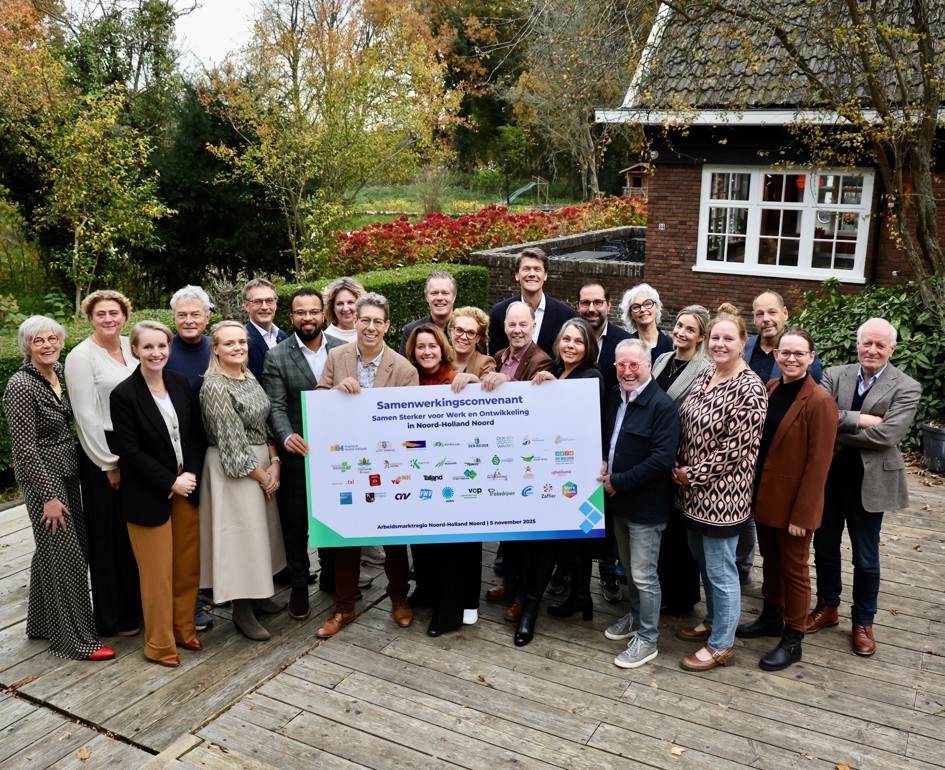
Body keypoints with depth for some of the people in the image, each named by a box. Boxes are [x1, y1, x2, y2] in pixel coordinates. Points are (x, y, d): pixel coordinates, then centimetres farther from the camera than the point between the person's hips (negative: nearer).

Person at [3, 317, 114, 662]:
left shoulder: (59, 372, 5)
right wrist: (49, 496, -18)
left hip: (67, 471, 8)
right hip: (43, 477, -8)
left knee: (51, 549, 17)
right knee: (65, 555, -3)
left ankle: (42, 622, 32)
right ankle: (75, 639, 7)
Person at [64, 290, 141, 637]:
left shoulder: (131, 346, 6)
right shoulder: (81, 356, -10)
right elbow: (87, 416, -12)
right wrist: (110, 464, -12)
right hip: (102, 453, -5)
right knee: (110, 535, 5)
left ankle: (138, 602, 30)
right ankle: (113, 617, 20)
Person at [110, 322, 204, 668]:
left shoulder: (180, 383, 2)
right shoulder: (124, 394, -13)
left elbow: (195, 433, 6)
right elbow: (129, 451, -14)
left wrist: (191, 474, -7)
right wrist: (170, 483, -14)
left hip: (186, 486, 5)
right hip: (148, 494, -5)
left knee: (188, 564, 13)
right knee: (158, 571, 5)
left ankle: (184, 629, 31)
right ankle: (159, 644, 21)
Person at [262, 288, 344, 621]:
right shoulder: (277, 357, -5)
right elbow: (276, 407, -11)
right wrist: (287, 436, -29)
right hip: (297, 453, -2)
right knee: (295, 523, 9)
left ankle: (334, 575, 36)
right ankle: (298, 586, 26)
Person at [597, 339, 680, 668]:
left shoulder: (662, 406, -20)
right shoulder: (614, 396, 5)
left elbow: (662, 459, -25)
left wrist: (618, 482, -20)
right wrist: (602, 463, 0)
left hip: (645, 505, -8)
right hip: (618, 500, 8)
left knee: (644, 575, 3)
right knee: (630, 567, 23)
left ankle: (647, 639, 18)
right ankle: (635, 616, 43)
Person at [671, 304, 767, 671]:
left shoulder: (749, 389, -19)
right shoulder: (705, 374, 6)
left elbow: (737, 448, -21)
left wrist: (693, 474, -14)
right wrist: (680, 469, 3)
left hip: (722, 494, -8)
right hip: (694, 489, 8)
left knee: (720, 569, 5)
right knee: (703, 560, 22)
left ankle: (721, 645, 21)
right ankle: (713, 621, 41)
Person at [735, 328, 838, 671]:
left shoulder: (820, 402, -17)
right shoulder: (771, 389, 3)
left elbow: (818, 463, -17)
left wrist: (802, 514, -17)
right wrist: (753, 487, 4)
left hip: (793, 502, -6)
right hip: (764, 494, 6)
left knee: (793, 569, 9)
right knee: (770, 560, 21)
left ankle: (792, 641, 25)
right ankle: (771, 617, 42)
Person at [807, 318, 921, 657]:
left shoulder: (906, 388, -9)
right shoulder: (835, 375, 0)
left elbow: (887, 434, -21)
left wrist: (834, 431, -17)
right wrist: (857, 420, -25)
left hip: (869, 482, -3)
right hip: (828, 476, 3)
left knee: (866, 558, 10)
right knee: (824, 546, 17)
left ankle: (863, 622, 29)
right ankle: (827, 606, 37)